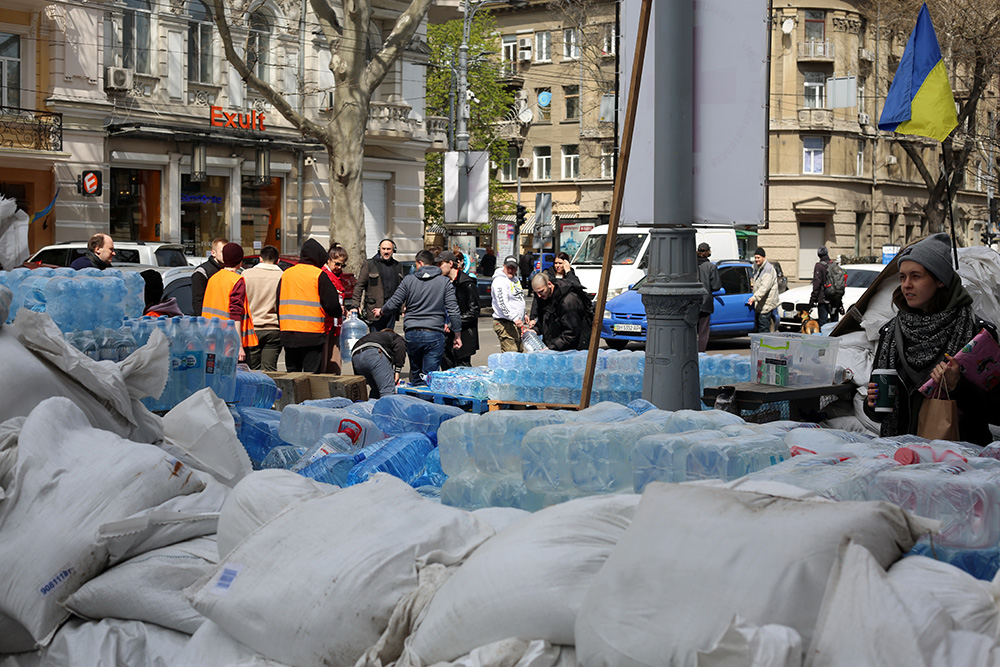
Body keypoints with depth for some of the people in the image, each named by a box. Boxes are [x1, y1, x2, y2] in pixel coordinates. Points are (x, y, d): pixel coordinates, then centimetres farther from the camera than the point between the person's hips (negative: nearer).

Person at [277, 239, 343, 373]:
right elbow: (332, 304, -7)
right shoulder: (319, 275, -6)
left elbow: (278, 304, 15)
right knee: (311, 376, -2)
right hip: (312, 334, -5)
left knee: (292, 372, 12)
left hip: (287, 335, 5)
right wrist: (339, 313, 14)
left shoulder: (286, 274, 11)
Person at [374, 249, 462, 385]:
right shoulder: (445, 282, 3)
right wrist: (457, 335, 3)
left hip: (412, 334, 1)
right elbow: (453, 310, -3)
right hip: (434, 335, -1)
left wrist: (381, 311, 24)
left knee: (415, 374, 16)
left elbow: (393, 304, 3)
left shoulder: (409, 280, 3)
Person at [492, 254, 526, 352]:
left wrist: (523, 315, 26)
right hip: (505, 323, -10)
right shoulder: (500, 281, -15)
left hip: (517, 323, 10)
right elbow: (502, 304, -24)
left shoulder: (515, 279, 16)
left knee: (520, 351, 11)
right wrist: (514, 318, -32)